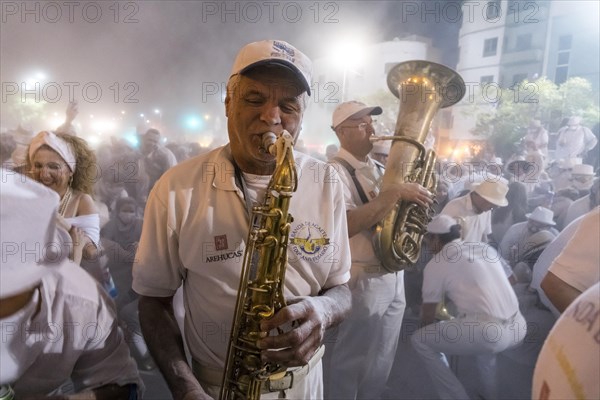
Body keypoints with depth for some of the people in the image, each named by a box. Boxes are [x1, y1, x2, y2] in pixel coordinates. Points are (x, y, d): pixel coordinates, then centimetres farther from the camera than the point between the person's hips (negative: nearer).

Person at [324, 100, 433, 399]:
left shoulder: (379, 169, 12)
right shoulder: (335, 171, -14)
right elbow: (347, 225, -28)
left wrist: (417, 197, -2)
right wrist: (395, 192, -27)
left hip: (393, 276, 8)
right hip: (361, 281, -8)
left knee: (381, 363, 21)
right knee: (350, 365, 9)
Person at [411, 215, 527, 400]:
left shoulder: (436, 263, 1)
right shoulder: (485, 247, 18)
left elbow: (428, 315, 9)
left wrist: (426, 329, 30)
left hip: (489, 332, -7)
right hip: (517, 327, 7)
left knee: (419, 341, 8)